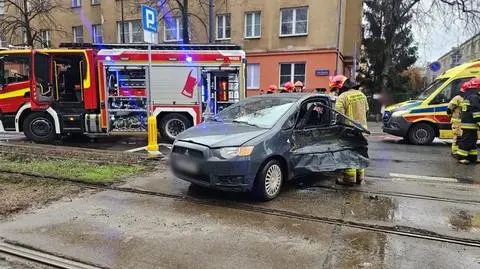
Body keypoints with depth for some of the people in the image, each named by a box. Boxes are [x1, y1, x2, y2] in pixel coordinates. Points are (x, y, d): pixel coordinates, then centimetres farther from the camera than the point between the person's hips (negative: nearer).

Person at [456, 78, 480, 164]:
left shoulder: (467, 97, 18)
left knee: (472, 141, 15)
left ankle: (472, 157, 20)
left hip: (465, 123, 10)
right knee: (466, 141, -6)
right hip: (470, 124, -10)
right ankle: (461, 157, -2)